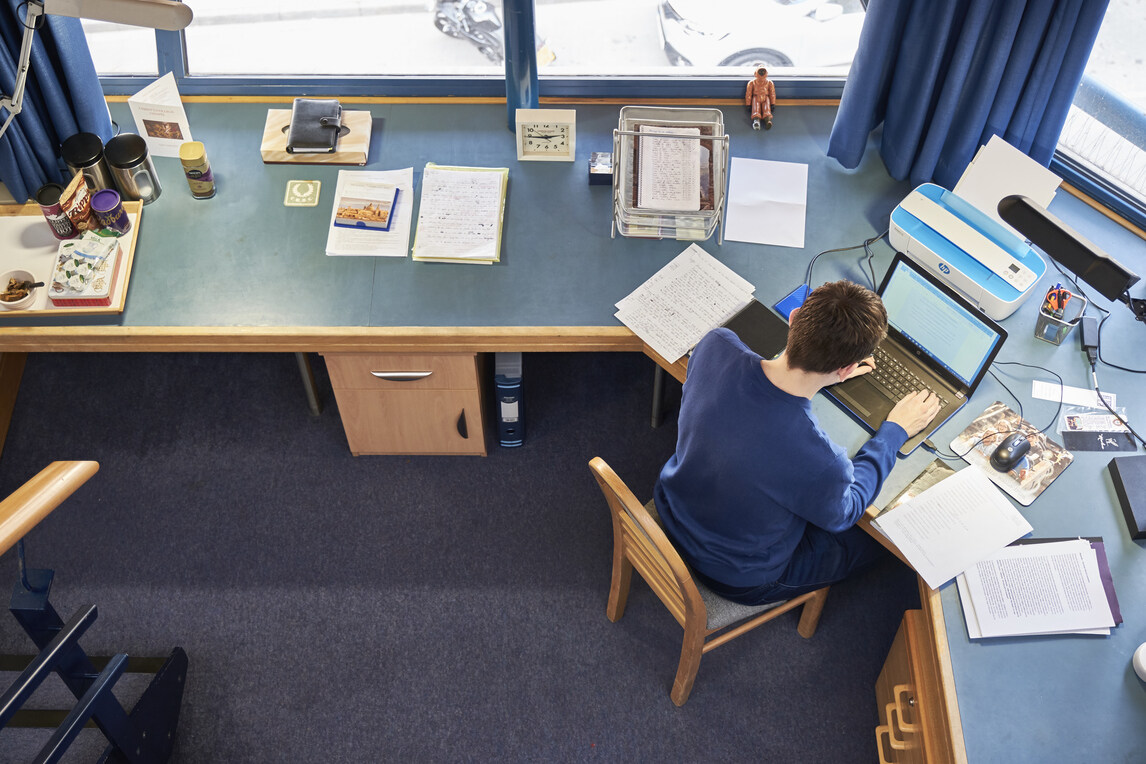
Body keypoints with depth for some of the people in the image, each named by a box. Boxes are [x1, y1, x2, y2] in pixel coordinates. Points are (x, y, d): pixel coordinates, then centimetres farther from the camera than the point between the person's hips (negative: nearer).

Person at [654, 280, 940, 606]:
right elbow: (841, 514, -13)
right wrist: (896, 430, -3)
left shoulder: (716, 345, -27)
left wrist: (815, 373, 5)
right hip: (741, 582, -5)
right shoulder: (821, 462, -40)